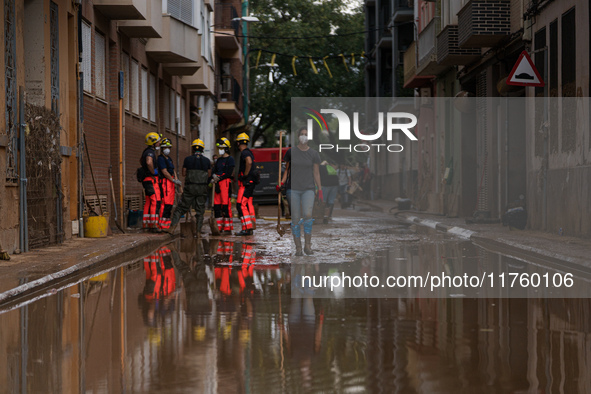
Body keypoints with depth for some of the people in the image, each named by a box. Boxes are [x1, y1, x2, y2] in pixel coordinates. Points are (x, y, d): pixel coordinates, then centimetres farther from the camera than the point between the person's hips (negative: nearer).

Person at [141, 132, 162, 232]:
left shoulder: (147, 151, 17)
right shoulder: (150, 152, -15)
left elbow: (141, 161, 37)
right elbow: (149, 162, -36)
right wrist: (153, 171, -21)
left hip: (146, 180, 10)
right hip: (151, 179, -10)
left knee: (149, 202, 11)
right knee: (155, 202, -12)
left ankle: (146, 224, 13)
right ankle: (154, 225, -16)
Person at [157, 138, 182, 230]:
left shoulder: (169, 159, 21)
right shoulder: (161, 158, -8)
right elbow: (164, 172, -14)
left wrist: (176, 180, 6)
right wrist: (174, 180, -12)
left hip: (171, 182, 10)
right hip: (165, 182, -10)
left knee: (170, 203, 9)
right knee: (166, 203, -14)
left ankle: (167, 224, 12)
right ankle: (162, 225, -16)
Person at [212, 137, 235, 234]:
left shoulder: (230, 159, -3)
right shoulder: (219, 160, 20)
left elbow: (228, 173, -11)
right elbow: (214, 170, 16)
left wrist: (219, 178, -12)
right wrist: (214, 175, -6)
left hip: (226, 183, -8)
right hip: (218, 184, 8)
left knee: (226, 205, -10)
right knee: (216, 205, 4)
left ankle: (228, 228, -8)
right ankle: (219, 227, 10)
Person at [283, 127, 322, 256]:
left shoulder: (314, 154, 5)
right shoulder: (291, 152, 4)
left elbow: (316, 173, 7)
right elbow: (286, 169, 12)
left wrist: (320, 190, 1)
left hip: (308, 189, -1)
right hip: (293, 189, 1)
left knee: (308, 215, -20)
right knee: (296, 218, -3)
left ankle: (308, 245, -8)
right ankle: (298, 248, 4)